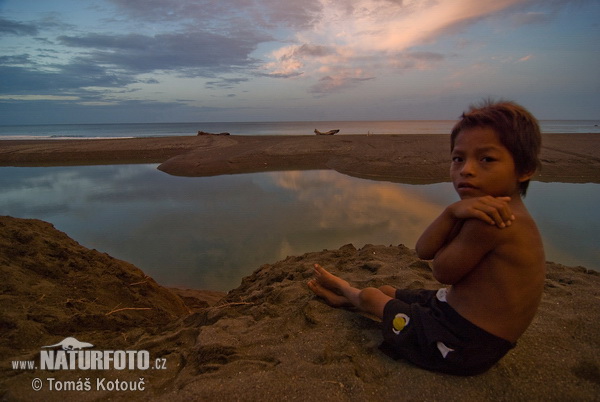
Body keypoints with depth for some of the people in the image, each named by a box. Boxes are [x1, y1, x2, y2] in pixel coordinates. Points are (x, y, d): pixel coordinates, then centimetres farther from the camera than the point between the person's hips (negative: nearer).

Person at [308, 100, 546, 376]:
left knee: (370, 296, 10)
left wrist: (455, 214, -11)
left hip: (462, 345, -8)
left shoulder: (488, 222, -30)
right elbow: (423, 251, -8)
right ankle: (343, 297, 57)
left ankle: (346, 291, 48)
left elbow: (441, 272, -19)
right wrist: (453, 212, -26)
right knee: (387, 290, 25)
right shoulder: (493, 214, 2)